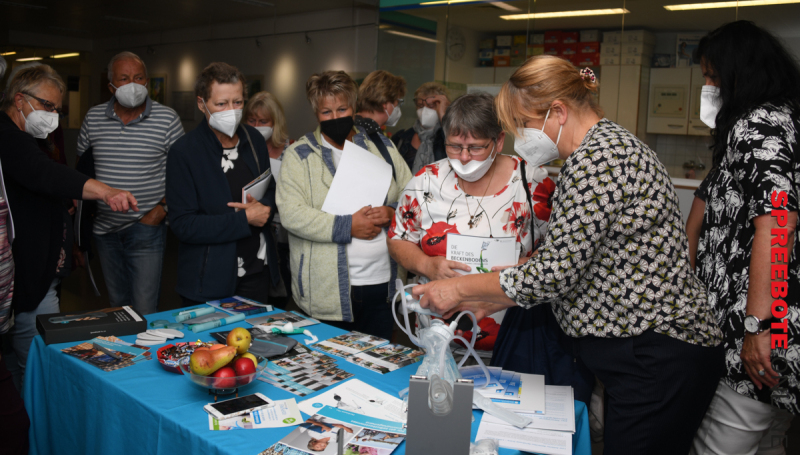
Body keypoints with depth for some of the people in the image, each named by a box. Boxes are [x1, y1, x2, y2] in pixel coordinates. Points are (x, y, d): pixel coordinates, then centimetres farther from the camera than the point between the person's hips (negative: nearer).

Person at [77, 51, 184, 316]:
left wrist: (162, 209, -13)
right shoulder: (93, 118, 5)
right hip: (105, 227, 4)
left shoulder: (167, 119, -6)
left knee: (144, 311, -5)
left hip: (146, 227, -4)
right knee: (117, 305, 18)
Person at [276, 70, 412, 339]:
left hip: (383, 284, 4)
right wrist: (347, 226, -17)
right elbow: (291, 214, -12)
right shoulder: (299, 155, 0)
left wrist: (392, 213, -10)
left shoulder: (382, 147, 11)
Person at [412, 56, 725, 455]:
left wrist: (462, 288, -9)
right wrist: (490, 301, 11)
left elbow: (555, 273, -21)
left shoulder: (597, 156, -19)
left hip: (659, 363, -10)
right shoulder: (606, 146, 15)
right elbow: (569, 265, 15)